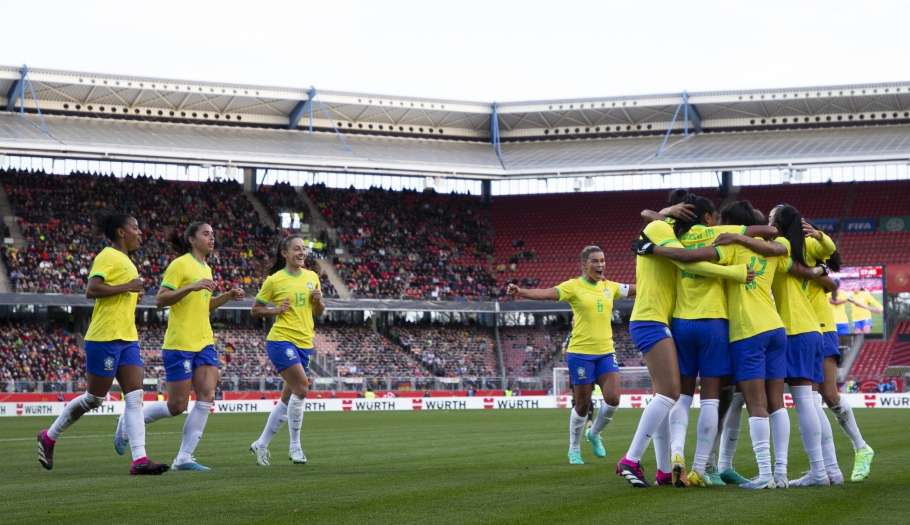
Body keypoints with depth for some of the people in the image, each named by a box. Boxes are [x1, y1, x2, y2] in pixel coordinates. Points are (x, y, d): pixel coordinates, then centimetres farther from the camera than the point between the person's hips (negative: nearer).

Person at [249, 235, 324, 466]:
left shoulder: (312, 277, 10)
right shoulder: (274, 280, -4)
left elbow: (318, 312, 19)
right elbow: (255, 310, 4)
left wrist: (318, 301, -2)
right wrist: (275, 310, -13)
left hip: (305, 343, 6)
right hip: (282, 340, -6)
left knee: (288, 398, 9)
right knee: (301, 387, -19)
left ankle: (261, 444, 22)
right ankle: (295, 446, -9)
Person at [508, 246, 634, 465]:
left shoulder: (609, 287, 9)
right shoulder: (574, 286, -7)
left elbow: (637, 289, 17)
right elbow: (548, 293, -21)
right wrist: (521, 292, -37)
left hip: (605, 352, 4)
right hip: (581, 353, -4)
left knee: (613, 399, -8)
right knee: (582, 404, 1)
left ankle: (594, 433, 21)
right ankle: (574, 449, 21)